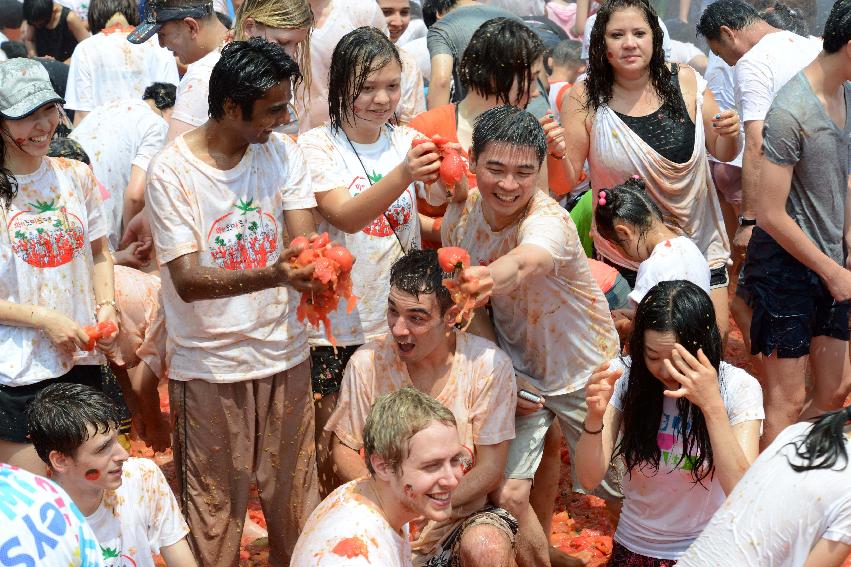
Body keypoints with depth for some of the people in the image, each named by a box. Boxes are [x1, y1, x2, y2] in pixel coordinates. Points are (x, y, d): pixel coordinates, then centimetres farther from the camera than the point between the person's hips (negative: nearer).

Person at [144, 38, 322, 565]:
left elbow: (304, 242, -8)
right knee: (215, 506, 8)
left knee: (295, 496, 12)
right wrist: (272, 275, -35)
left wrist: (315, 266, -34)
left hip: (284, 352, 4)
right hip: (210, 364, -3)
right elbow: (187, 280, -19)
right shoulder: (171, 171, -13)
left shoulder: (283, 152, 0)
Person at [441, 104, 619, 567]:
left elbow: (523, 263, -55)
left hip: (583, 372, -3)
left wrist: (489, 279, -78)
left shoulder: (548, 221, -30)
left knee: (617, 488, 6)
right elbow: (462, 298, 0)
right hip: (516, 371, 4)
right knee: (508, 495, -8)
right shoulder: (460, 213, -12)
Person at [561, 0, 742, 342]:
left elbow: (721, 153, 7)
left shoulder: (686, 82, -5)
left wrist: (730, 134, -15)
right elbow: (567, 182, -8)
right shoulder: (585, 99, -10)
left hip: (700, 245, 2)